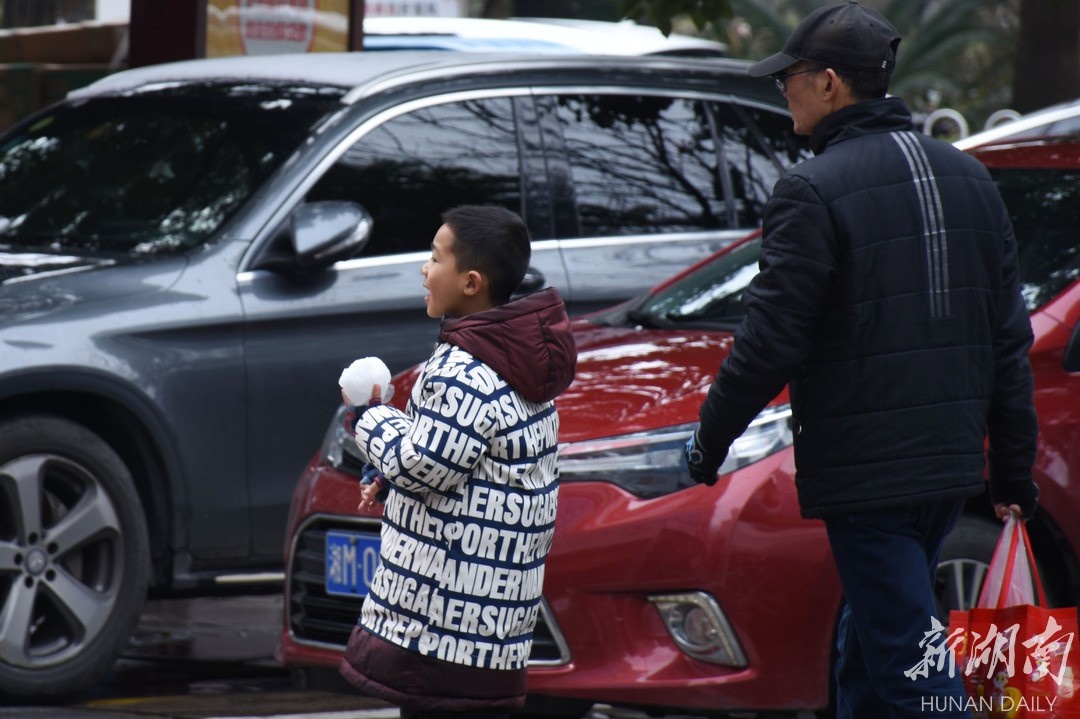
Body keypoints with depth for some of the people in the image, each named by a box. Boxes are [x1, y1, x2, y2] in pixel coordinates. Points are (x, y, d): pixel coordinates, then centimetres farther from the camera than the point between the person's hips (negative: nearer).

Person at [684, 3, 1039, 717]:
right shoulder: (969, 178, 11)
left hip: (866, 472, -8)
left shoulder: (814, 191, -12)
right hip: (953, 464, 8)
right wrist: (1014, 467, 20)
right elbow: (1010, 341, 15)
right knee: (866, 659, 20)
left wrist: (709, 442, 1)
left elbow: (770, 344, -12)